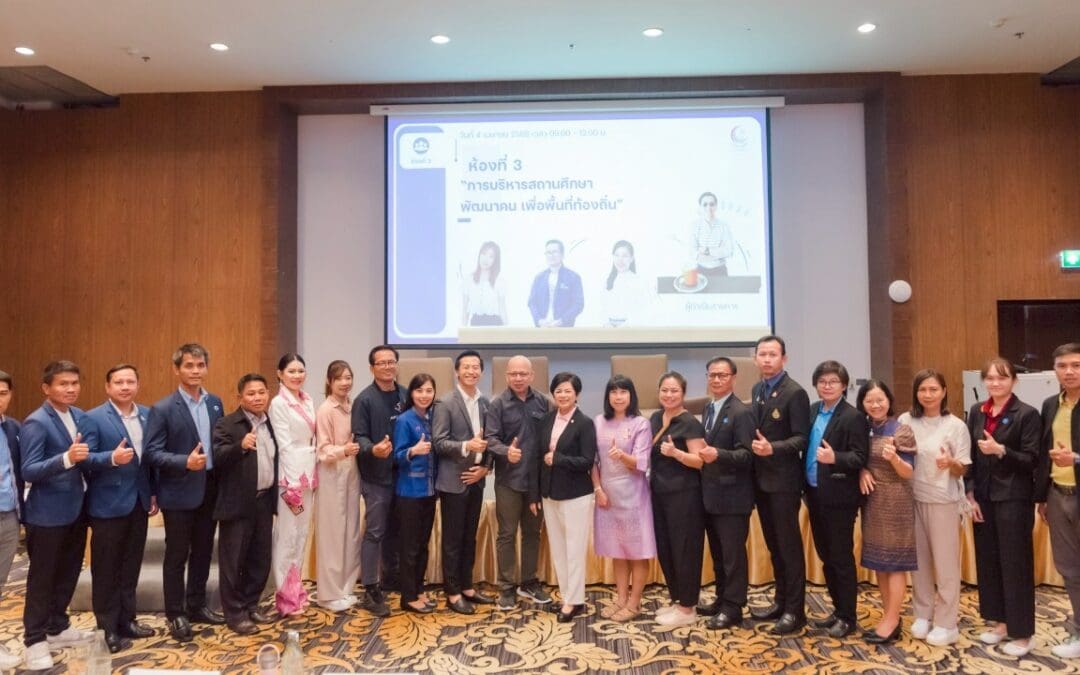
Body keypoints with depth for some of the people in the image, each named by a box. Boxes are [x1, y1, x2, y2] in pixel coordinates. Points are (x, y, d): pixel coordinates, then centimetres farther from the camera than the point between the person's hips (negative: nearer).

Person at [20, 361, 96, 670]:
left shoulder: (82, 418, 5)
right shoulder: (36, 423, -16)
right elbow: (28, 471, -23)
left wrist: (81, 456, -7)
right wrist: (66, 458, -36)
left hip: (75, 509, 7)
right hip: (47, 514, -7)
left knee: (68, 572, 18)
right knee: (41, 577, 6)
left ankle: (58, 628, 35)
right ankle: (35, 640, 19)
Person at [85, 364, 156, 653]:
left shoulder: (148, 415, 6)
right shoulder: (93, 418, -10)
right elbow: (86, 458, -16)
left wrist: (154, 493, 8)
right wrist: (112, 458, -33)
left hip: (139, 501, 5)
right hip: (108, 504, -5)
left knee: (131, 566, 15)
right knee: (106, 569, 7)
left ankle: (126, 619, 28)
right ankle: (109, 627, 19)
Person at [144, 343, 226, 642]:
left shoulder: (215, 403, 6)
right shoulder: (163, 409, -11)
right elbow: (152, 453, -14)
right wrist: (185, 462, -27)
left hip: (210, 489, 5)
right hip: (179, 493, -5)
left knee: (203, 552, 16)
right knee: (176, 556, 7)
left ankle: (197, 606, 31)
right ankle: (175, 614, 20)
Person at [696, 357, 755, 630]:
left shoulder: (741, 412, -13)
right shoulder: (709, 408, 13)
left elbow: (746, 455, -20)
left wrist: (718, 454, -33)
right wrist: (703, 452, 0)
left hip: (732, 496, -8)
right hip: (711, 495, 8)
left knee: (733, 554, 3)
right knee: (717, 553, 18)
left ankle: (733, 608, 13)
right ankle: (722, 599, 31)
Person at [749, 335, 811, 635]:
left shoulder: (795, 393, -13)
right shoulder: (757, 390, 11)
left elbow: (801, 439, -16)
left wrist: (773, 448, -29)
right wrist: (755, 447, 2)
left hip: (783, 480, -7)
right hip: (761, 479, 7)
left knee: (789, 546, 1)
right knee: (773, 545, 16)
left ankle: (794, 610, 12)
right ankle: (780, 601, 28)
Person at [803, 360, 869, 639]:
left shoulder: (853, 417, -13)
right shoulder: (813, 410, 8)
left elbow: (860, 458, -17)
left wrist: (835, 458, -34)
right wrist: (807, 487, 5)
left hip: (839, 497, -7)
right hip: (815, 494, 7)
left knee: (841, 558, 3)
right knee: (825, 556, 16)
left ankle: (848, 617, 17)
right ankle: (838, 609, 31)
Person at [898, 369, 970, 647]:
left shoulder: (956, 425, -7)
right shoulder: (905, 421, 1)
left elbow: (963, 470, -5)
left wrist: (950, 463, -25)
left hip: (943, 500, -3)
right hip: (913, 498, 3)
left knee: (945, 562, 4)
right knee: (918, 559, 12)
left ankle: (946, 623, 15)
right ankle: (923, 615, 26)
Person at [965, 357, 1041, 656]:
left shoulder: (1027, 414, -8)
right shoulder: (976, 411, 7)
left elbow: (1032, 460, -10)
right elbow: (970, 456, 9)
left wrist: (1000, 450, -25)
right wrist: (971, 495, 3)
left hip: (1013, 499, -5)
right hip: (984, 497, 5)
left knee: (1015, 563, 2)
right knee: (987, 560, 12)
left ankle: (1022, 633, 14)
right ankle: (1000, 621, 27)